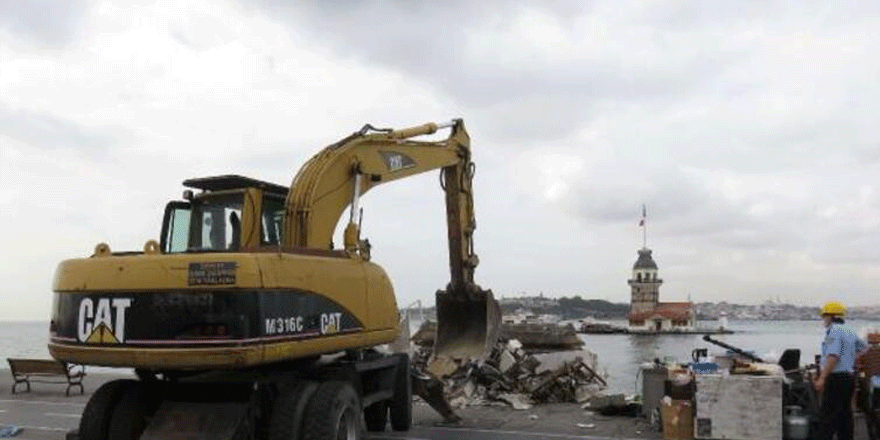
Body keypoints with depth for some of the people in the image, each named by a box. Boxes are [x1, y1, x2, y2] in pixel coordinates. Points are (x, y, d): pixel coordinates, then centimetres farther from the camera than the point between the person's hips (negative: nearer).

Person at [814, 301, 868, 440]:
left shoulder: (834, 331, -14)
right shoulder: (849, 332, 15)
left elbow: (833, 356, -25)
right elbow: (863, 346, 33)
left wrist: (822, 378, -26)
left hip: (836, 378, -9)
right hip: (849, 377, 9)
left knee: (827, 416, -9)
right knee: (845, 415, 13)